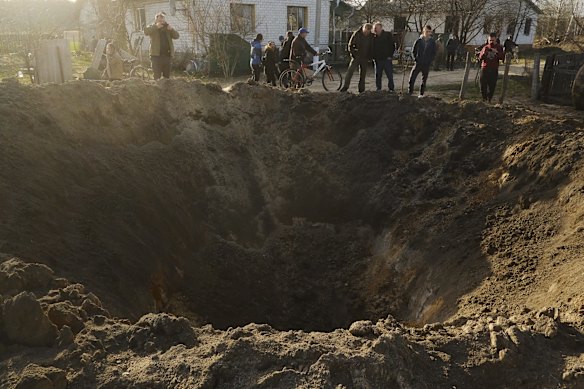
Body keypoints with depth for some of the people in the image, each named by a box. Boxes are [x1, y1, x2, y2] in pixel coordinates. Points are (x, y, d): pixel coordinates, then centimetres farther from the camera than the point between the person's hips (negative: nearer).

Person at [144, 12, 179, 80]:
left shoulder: (167, 27, 18)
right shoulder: (152, 27, 7)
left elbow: (176, 36, 8)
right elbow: (146, 31, -14)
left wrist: (172, 29, -12)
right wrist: (156, 26, -25)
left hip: (167, 55, 4)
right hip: (156, 55, -3)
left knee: (167, 75, 7)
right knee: (157, 76, -9)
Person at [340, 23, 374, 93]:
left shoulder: (371, 36, 1)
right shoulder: (357, 34, -6)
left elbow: (372, 48, 11)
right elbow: (350, 45, 0)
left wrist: (370, 57, 3)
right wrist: (353, 54, -7)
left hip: (365, 58, 2)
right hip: (356, 57, -2)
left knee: (363, 74, 6)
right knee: (350, 71, -14)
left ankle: (361, 89, 15)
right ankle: (345, 86, -10)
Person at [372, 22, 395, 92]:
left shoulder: (388, 35, 1)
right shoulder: (374, 37, 11)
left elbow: (392, 46, -1)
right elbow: (372, 48, 17)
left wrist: (390, 55, -9)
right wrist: (373, 57, 4)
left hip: (387, 59, -4)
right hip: (378, 59, 4)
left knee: (390, 75, -1)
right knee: (378, 76, 7)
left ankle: (391, 89, 9)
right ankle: (378, 89, 16)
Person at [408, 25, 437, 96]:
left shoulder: (432, 42, 1)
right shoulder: (418, 41, -2)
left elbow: (434, 53, 8)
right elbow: (413, 51, 7)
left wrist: (430, 61, -1)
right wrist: (415, 59, 0)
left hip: (426, 65, 1)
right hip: (417, 64, -1)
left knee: (424, 80, 8)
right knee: (412, 78, -8)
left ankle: (421, 94, 18)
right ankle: (410, 92, 3)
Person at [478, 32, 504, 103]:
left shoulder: (499, 47, 7)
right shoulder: (485, 47, 11)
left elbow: (502, 57, -3)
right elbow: (480, 58, 10)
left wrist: (496, 52, -18)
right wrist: (483, 53, -10)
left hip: (494, 70, -1)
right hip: (484, 69, 1)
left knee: (492, 86, -4)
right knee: (483, 86, -1)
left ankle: (489, 100, 6)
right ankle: (484, 99, 13)